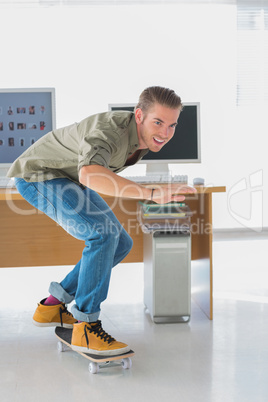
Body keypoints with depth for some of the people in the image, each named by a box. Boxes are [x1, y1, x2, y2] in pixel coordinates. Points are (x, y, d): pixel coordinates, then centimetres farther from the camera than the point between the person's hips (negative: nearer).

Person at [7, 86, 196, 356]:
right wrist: (151, 194, -65)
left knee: (120, 244, 4)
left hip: (68, 178, 9)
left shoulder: (144, 134, -8)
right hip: (37, 176, -9)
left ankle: (52, 307, 14)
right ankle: (86, 328, -19)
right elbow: (90, 174, -58)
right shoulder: (110, 130, -36)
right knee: (104, 233, -28)